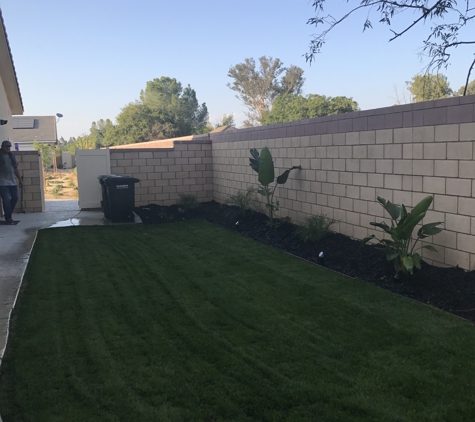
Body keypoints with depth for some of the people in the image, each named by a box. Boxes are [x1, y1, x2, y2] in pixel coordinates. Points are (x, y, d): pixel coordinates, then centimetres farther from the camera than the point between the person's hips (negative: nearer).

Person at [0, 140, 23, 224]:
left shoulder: (11, 156, 14)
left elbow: (16, 169, 20)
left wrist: (20, 179, 18)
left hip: (12, 181, 6)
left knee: (15, 198, 6)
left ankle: (7, 214, 22)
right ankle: (8, 218, 0)